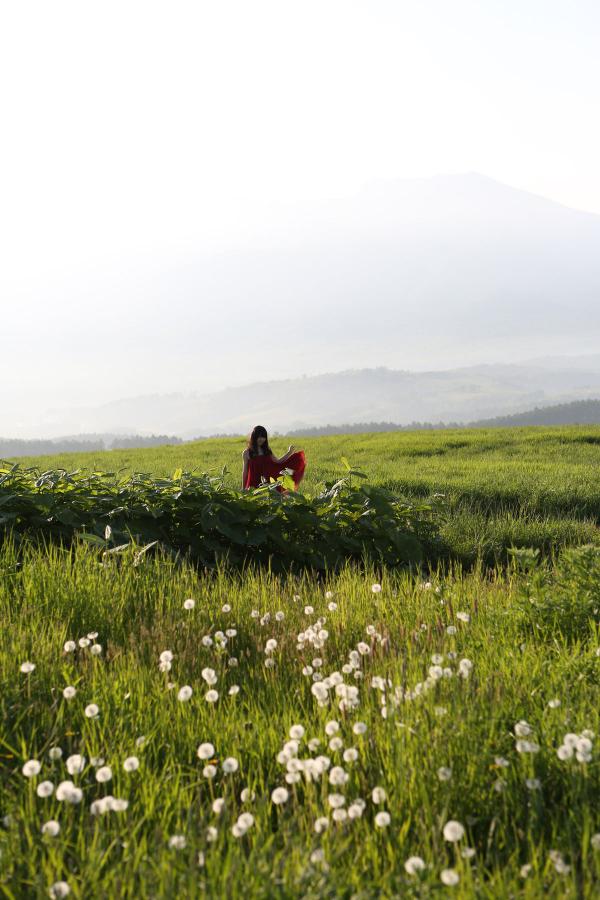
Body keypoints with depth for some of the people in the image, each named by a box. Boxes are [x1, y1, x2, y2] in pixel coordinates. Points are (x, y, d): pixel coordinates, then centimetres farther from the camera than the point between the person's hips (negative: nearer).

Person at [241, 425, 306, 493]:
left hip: (269, 482, 3)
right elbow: (245, 471, 4)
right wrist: (243, 489, 4)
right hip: (255, 484, -3)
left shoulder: (267, 450, 11)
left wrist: (289, 453, 6)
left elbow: (277, 462, 13)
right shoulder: (247, 453, 1)